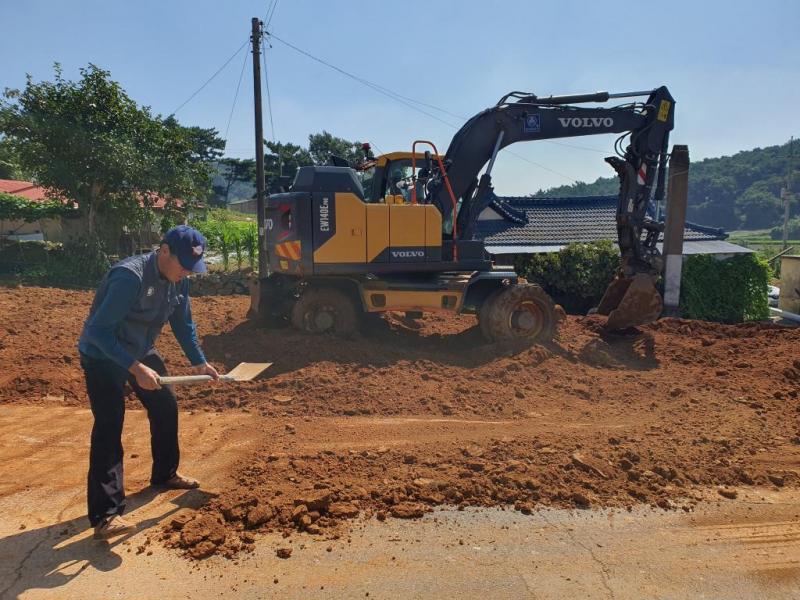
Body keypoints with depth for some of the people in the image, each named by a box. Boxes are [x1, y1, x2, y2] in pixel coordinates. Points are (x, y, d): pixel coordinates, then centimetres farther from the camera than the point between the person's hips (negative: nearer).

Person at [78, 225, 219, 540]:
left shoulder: (178, 279, -8)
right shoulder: (129, 277, -33)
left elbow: (183, 324, 7)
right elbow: (98, 331, -35)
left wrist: (199, 362, 6)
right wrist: (135, 369, -40)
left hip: (140, 352, 8)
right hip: (102, 357, -8)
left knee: (165, 406, 13)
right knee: (109, 426, -13)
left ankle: (165, 473, 34)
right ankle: (104, 514, -9)